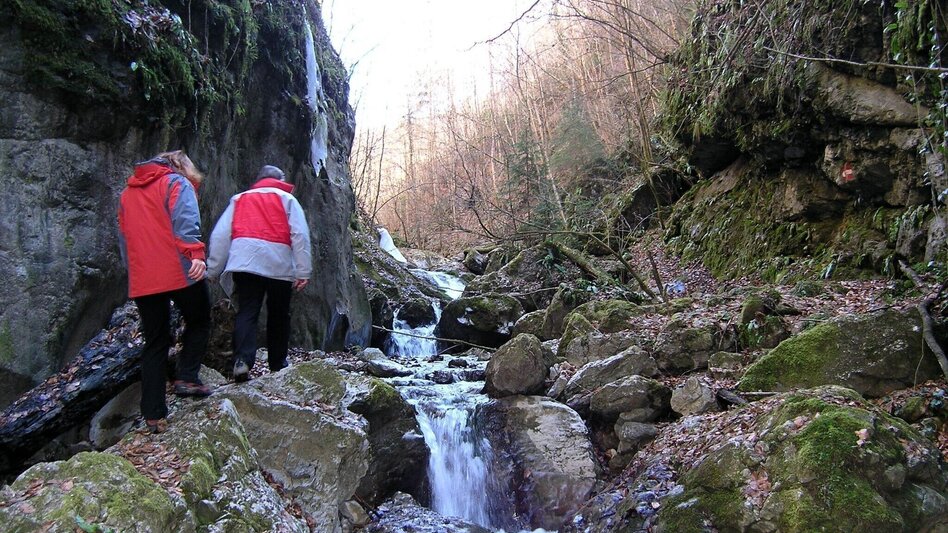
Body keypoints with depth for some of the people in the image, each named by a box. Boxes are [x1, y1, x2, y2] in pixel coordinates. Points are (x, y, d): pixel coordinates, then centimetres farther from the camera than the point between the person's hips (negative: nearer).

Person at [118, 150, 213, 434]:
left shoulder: (128, 192, 22)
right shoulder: (177, 183, 3)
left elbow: (124, 238, 25)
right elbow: (186, 222, -16)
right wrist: (195, 254, -27)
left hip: (142, 280, 6)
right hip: (179, 272, -5)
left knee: (154, 343, 9)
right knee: (199, 322, 16)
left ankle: (153, 415, 8)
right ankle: (186, 378, 1)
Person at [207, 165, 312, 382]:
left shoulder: (239, 199, 22)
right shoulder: (287, 199, 15)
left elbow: (220, 235, 13)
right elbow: (300, 235, 1)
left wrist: (214, 269, 14)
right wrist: (303, 271, -2)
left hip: (244, 260, 1)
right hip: (278, 264, -1)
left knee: (246, 313, 0)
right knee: (278, 315, 12)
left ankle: (243, 360, -18)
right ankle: (277, 363, 20)